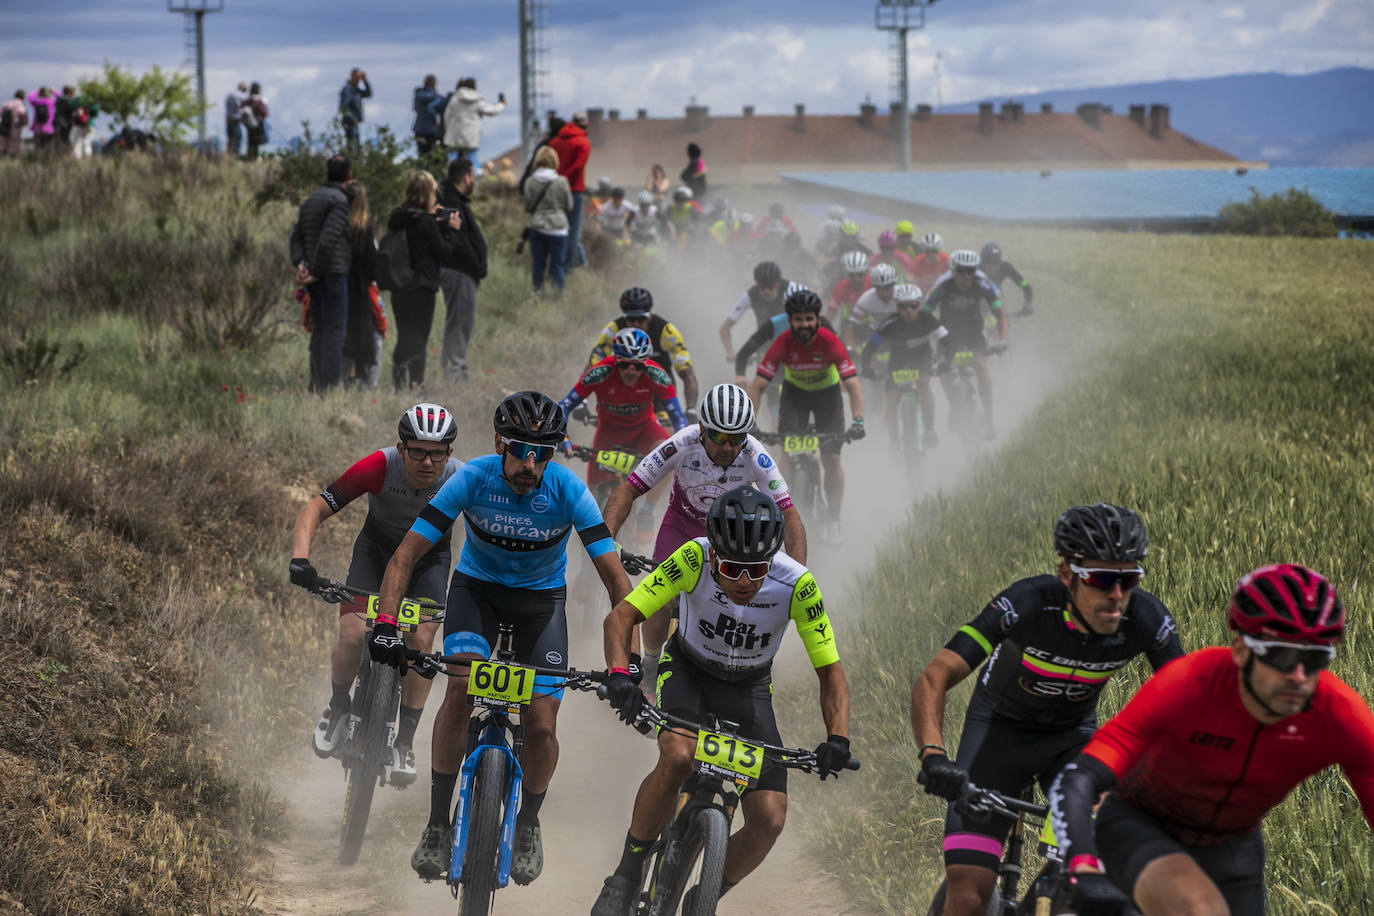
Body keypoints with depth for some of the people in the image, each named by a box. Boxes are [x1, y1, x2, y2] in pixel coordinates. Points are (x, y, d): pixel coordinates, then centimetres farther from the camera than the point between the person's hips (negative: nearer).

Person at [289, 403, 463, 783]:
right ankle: (338, 705, 10)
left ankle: (404, 742, -4)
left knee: (421, 639, -20)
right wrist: (299, 557, -44)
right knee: (354, 635, -21)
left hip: (430, 557, 0)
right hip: (377, 549, 0)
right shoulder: (379, 467, -32)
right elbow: (315, 508, -29)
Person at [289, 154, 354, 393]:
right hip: (333, 273, -8)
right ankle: (331, 386, -10)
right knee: (334, 332, -7)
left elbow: (296, 236, 12)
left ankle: (316, 386, 14)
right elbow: (328, 239, -21)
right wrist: (315, 272, -15)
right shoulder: (339, 200, -12)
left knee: (319, 331, 12)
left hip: (314, 279, 8)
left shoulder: (311, 199, 15)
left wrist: (300, 264, -1)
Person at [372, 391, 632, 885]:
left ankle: (528, 824, 18)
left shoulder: (568, 490, -26)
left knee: (541, 724, -11)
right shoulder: (473, 478, -25)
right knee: (461, 686, -26)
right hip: (477, 587, 0)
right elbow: (407, 553, -23)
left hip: (541, 598, 0)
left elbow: (615, 577, -24)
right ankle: (437, 823, -13)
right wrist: (385, 623, -36)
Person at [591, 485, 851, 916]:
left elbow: (830, 671, -20)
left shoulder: (796, 584, -28)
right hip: (688, 672, -1)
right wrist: (618, 675, -47)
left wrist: (837, 738, -36)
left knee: (769, 819, -12)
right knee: (678, 757, -34)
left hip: (748, 689, 2)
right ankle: (625, 878, -16)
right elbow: (621, 617, -29)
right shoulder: (695, 559, -30)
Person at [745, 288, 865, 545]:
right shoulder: (783, 343, -29)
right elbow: (757, 385, -29)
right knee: (788, 454, -15)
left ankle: (833, 520, 8)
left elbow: (853, 384, -34)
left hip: (827, 392, -1)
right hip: (795, 391, 1)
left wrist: (858, 420, -47)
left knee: (832, 458, -6)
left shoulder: (829, 342, -31)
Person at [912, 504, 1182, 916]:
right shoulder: (1028, 604, -33)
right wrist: (933, 755, -52)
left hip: (1073, 735, 3)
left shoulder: (1146, 620, -24)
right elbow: (933, 680, -36)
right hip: (1001, 729, -3)